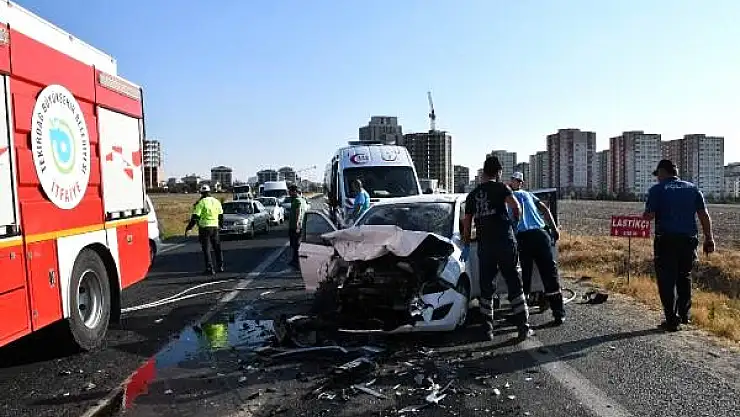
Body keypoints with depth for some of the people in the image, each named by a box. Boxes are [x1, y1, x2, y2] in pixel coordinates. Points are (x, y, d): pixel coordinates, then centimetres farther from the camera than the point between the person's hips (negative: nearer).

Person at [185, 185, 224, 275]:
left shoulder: (201, 202, -8)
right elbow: (221, 216, 18)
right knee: (217, 248, 15)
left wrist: (189, 228, -9)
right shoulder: (216, 201, 10)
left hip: (204, 228, -5)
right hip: (215, 227, 5)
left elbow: (195, 217, -13)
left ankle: (210, 269, -1)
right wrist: (220, 225, 33)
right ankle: (220, 267, 20)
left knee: (206, 249, 0)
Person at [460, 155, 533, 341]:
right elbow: (515, 205, -17)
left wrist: (466, 245, 24)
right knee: (514, 283, 4)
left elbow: (467, 222, 16)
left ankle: (487, 327, 12)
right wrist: (515, 220, 4)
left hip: (484, 244, 4)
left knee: (486, 285, 10)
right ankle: (523, 327, 6)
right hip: (504, 241, -3)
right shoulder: (500, 187, -1)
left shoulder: (473, 194, 14)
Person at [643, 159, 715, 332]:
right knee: (684, 277, 20)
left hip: (666, 240, -5)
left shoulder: (657, 189, -3)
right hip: (689, 240, 5)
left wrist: (644, 216, 10)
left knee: (667, 280, 2)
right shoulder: (693, 188, 11)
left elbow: (649, 216, -12)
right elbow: (704, 215, 6)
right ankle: (685, 315, 28)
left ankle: (672, 320, 3)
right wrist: (709, 238, 8)